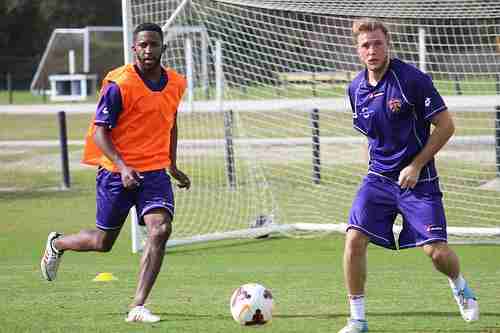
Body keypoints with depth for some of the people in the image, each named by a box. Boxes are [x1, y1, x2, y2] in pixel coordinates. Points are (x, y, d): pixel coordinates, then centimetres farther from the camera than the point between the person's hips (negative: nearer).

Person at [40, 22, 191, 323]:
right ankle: (57, 244, 42)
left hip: (155, 171, 4)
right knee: (103, 242, 8)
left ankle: (138, 307, -17)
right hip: (117, 171, -4)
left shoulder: (176, 84, 4)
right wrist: (122, 166, -26)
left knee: (161, 230, -20)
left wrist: (173, 165, 22)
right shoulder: (119, 84, -14)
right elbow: (100, 132, -14)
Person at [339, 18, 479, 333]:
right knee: (354, 239, -14)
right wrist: (382, 162, 12)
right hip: (378, 177, 4)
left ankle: (460, 286, 27)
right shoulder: (356, 88, 3)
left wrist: (415, 166, -13)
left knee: (436, 251, -9)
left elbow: (446, 126, -11)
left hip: (418, 178, -4)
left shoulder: (413, 79, -15)